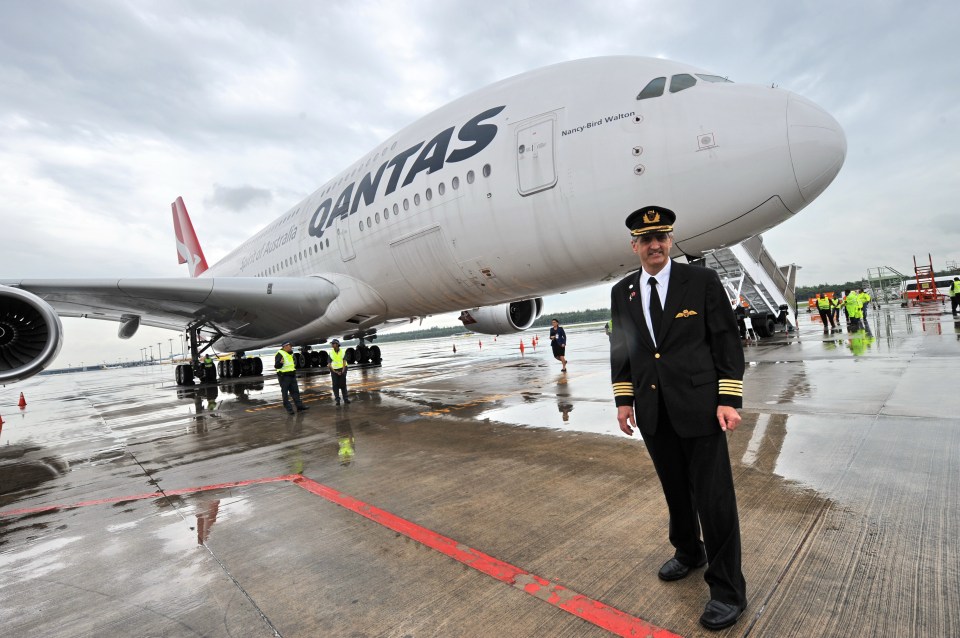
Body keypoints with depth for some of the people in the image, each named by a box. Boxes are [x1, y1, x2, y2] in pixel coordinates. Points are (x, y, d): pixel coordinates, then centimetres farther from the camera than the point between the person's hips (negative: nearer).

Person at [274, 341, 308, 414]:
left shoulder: (290, 354, 14)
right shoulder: (280, 354, -13)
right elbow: (276, 366, -24)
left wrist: (294, 364, 19)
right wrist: (281, 362, -40)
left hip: (292, 376, 8)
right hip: (284, 376, -8)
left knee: (295, 391, 11)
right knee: (285, 393, 0)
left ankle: (299, 406, 16)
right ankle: (289, 409, 4)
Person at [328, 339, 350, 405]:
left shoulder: (342, 352, 1)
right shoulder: (331, 353, 1)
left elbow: (344, 362, -3)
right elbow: (329, 364, -2)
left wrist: (343, 371, -13)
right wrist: (335, 372, -10)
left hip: (342, 370, 0)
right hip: (334, 370, 0)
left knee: (343, 384, 2)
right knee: (335, 385, -1)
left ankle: (345, 398, 8)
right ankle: (337, 399, 3)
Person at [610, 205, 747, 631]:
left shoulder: (702, 281, -5)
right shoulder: (622, 292, 5)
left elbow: (727, 341, -5)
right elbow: (621, 349, 10)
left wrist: (728, 400, -10)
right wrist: (623, 399, 7)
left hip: (699, 408, -3)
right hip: (653, 412, 4)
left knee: (714, 498, 3)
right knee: (675, 490, 19)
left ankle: (728, 589, 22)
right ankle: (688, 552, 43)